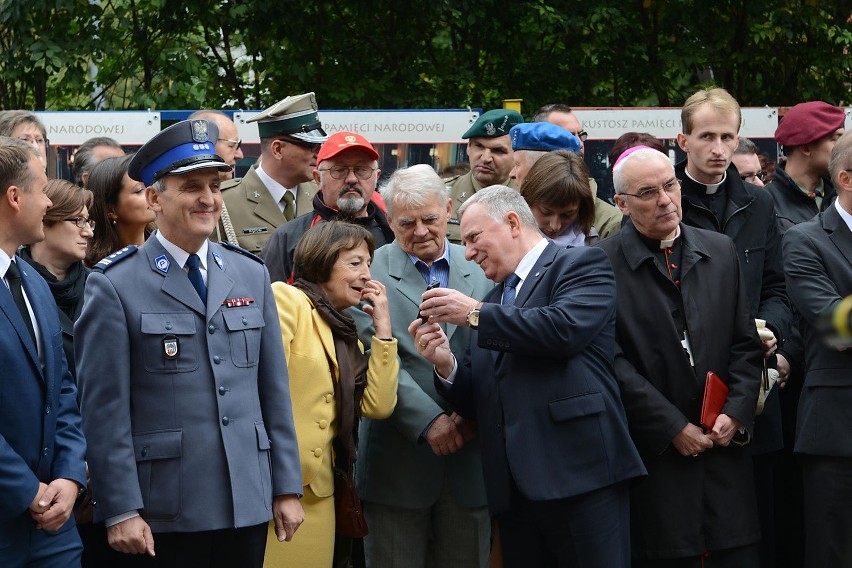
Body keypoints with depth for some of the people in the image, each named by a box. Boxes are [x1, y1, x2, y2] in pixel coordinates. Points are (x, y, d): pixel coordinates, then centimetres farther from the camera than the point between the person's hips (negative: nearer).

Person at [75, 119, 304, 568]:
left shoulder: (251, 274, 10)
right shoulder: (115, 285, -5)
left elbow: (274, 389, 12)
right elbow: (103, 408, -8)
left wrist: (288, 487, 9)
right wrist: (120, 510, -11)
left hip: (246, 509, 4)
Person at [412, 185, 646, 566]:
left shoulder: (582, 264, 3)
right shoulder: (493, 300, 23)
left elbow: (565, 327, -17)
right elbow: (476, 402, 21)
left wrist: (474, 314, -10)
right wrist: (445, 364, 0)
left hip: (580, 475, -7)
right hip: (513, 489, 7)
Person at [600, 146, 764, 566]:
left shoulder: (720, 251, 12)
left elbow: (746, 345, 13)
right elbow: (613, 362, -9)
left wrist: (736, 413, -2)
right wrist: (673, 428, -11)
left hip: (725, 448, 4)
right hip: (654, 454, -4)